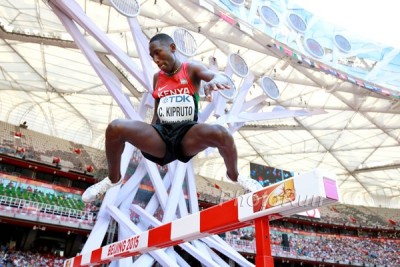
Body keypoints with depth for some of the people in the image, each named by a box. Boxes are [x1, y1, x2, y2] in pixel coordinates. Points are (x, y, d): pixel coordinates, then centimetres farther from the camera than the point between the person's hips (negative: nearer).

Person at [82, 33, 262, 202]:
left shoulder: (191, 68, 5)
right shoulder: (157, 78, 18)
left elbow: (219, 77, -15)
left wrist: (215, 81, -40)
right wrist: (149, 139, 16)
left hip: (187, 134, -3)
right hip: (160, 134, 4)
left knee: (220, 133, -35)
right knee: (115, 128, -20)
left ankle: (234, 176, 0)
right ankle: (113, 179, 8)